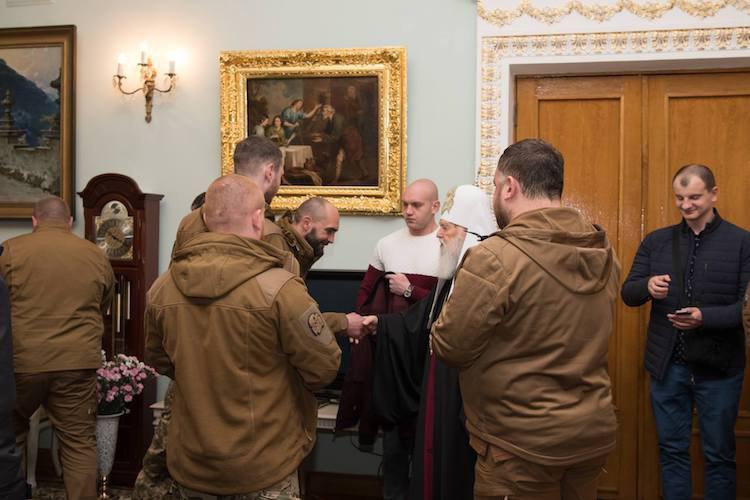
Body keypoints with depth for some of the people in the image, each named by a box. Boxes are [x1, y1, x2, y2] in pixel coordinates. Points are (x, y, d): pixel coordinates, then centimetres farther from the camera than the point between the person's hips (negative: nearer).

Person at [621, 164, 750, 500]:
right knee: (671, 449, 14)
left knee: (719, 454, 11)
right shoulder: (655, 241, 4)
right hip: (667, 364, 3)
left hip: (719, 366, -2)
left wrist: (705, 317, -25)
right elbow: (628, 294, 3)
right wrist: (647, 286, -19)